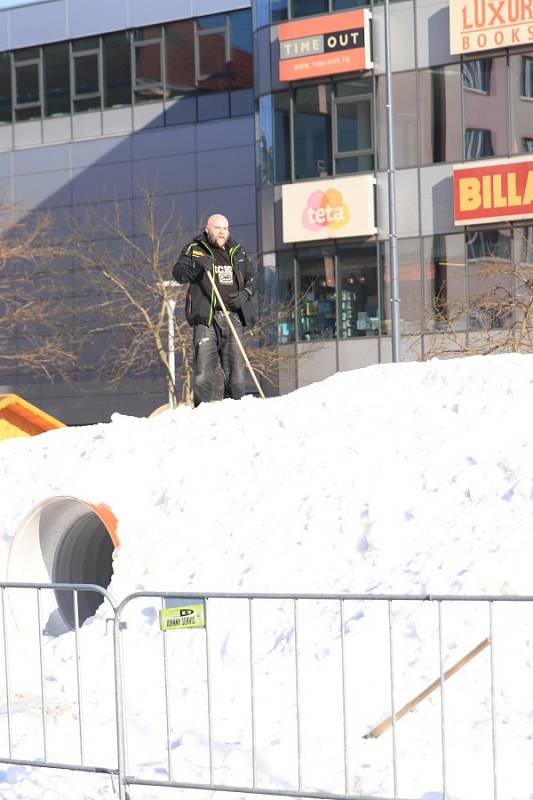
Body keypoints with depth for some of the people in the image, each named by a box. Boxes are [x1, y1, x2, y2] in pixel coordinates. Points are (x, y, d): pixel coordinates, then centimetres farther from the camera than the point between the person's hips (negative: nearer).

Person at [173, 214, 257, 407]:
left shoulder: (237, 251, 21)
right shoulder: (194, 250, 9)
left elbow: (252, 276, 24)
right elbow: (178, 272, -4)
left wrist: (246, 293, 3)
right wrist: (197, 265, -22)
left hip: (234, 317, 4)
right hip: (206, 317, -4)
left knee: (236, 373, 2)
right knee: (204, 374, -13)